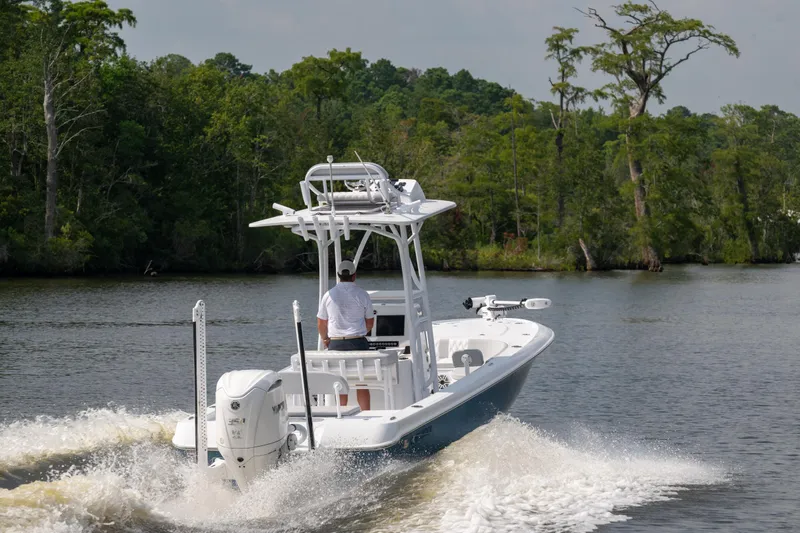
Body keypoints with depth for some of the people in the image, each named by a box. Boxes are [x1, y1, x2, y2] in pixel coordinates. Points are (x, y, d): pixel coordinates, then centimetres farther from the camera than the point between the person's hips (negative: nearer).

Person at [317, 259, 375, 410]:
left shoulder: (329, 295, 1)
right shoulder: (362, 294, -2)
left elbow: (321, 323, 8)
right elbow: (370, 321, 8)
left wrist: (325, 339, 27)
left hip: (336, 343, 1)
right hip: (358, 342, -1)